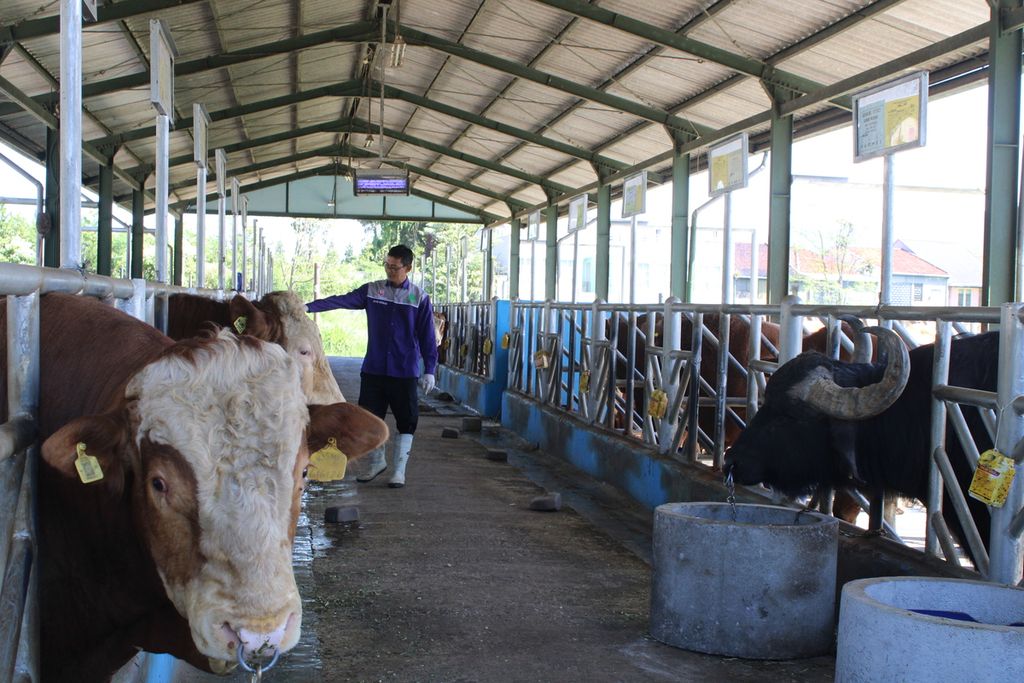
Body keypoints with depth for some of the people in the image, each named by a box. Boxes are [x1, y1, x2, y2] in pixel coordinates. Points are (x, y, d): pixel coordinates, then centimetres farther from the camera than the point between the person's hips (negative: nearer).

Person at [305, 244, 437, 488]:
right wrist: (309, 307, -18)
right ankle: (376, 462, 28)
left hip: (405, 372, -2)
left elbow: (427, 336, -1)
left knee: (406, 422, 2)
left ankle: (399, 470, 13)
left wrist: (429, 370, -4)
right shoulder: (372, 290, 4)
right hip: (373, 369, 2)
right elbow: (341, 300, -6)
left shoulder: (419, 297, -1)